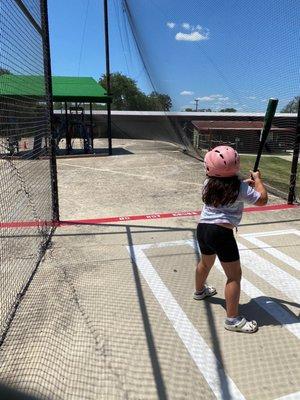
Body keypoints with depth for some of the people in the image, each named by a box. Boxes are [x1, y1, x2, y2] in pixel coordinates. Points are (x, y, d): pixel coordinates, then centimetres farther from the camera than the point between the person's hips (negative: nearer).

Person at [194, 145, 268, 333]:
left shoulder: (209, 183, 6)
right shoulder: (240, 187, -10)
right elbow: (262, 199, 2)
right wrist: (257, 180, 14)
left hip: (203, 228, 7)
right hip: (221, 233, -7)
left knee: (206, 262, 31)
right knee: (234, 275, 4)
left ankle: (200, 291, 57)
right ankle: (233, 319, 8)